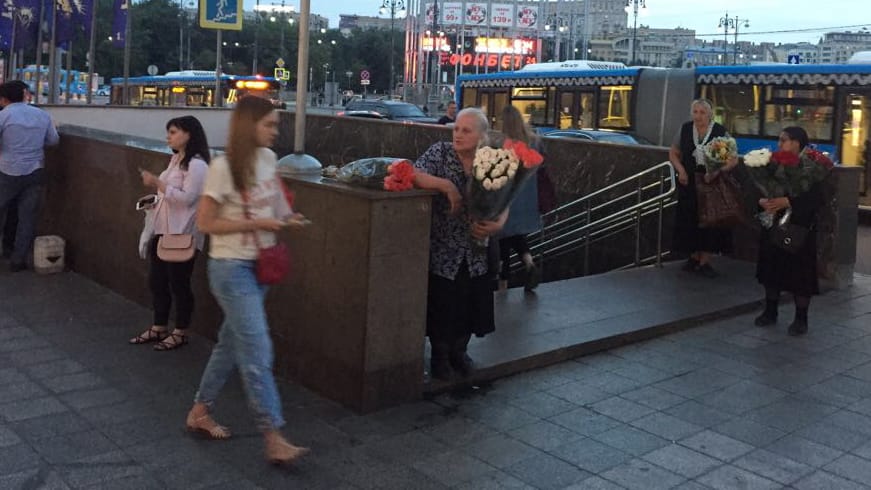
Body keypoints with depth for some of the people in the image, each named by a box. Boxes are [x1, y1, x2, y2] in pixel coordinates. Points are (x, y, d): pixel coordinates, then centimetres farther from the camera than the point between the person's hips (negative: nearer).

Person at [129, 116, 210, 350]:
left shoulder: (197, 165, -15)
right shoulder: (176, 159, 14)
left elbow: (187, 198, -22)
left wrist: (158, 183, -23)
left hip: (181, 234, -9)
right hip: (162, 230, 9)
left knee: (179, 283, 2)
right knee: (157, 281, 13)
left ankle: (180, 333, 16)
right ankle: (158, 328, 26)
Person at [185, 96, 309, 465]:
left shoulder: (268, 158, 3)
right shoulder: (223, 167, -17)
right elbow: (205, 223, -14)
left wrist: (286, 218, 1)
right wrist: (256, 223, -19)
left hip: (260, 264, 7)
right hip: (231, 268, -7)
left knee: (232, 343, 17)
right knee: (257, 351, -8)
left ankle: (199, 413, 34)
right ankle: (274, 439, -3)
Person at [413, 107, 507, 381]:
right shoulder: (440, 153, -7)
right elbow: (414, 175, -22)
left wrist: (496, 225, -14)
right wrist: (447, 185, -27)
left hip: (477, 252, 3)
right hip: (443, 250, -3)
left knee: (471, 303, 12)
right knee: (441, 303, 4)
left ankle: (459, 350, 36)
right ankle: (440, 355, 27)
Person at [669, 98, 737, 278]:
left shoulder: (720, 132, -7)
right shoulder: (684, 129, 0)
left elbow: (733, 160, -5)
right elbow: (673, 153, 11)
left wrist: (717, 171, -22)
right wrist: (681, 170, -6)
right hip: (689, 184, 2)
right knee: (690, 221, 7)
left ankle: (704, 261, 11)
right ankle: (694, 257, 22)